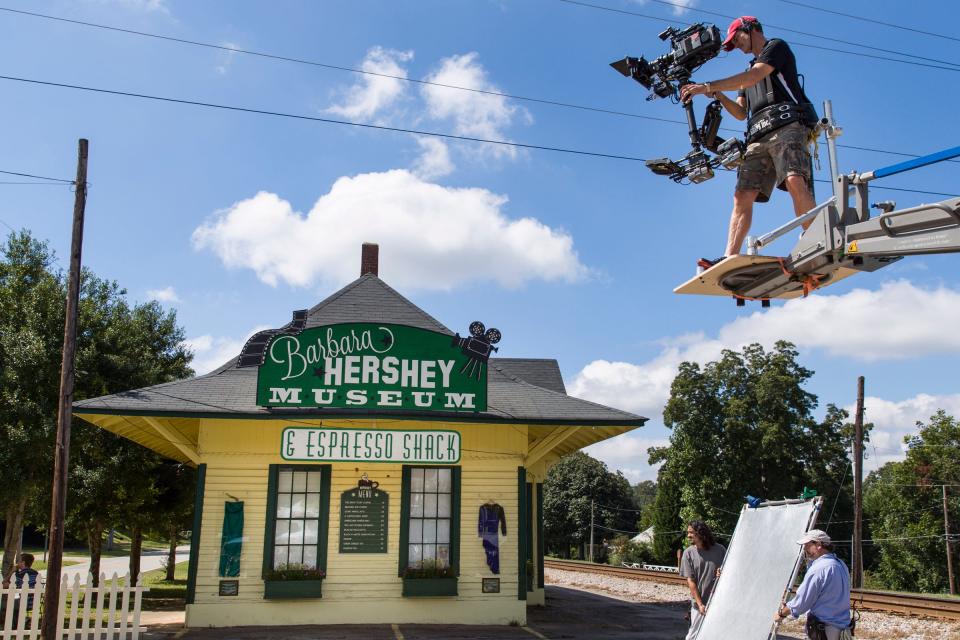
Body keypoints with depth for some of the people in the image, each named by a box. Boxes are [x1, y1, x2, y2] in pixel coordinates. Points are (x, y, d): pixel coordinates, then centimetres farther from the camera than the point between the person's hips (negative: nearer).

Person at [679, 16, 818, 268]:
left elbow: (753, 77, -7)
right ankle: (729, 259, -19)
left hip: (788, 125, -7)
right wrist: (717, 95, 12)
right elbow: (741, 112, 30)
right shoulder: (752, 68, 36)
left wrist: (707, 86, -10)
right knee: (742, 195, -9)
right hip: (759, 136, 8)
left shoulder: (777, 46, 13)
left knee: (795, 182, -30)